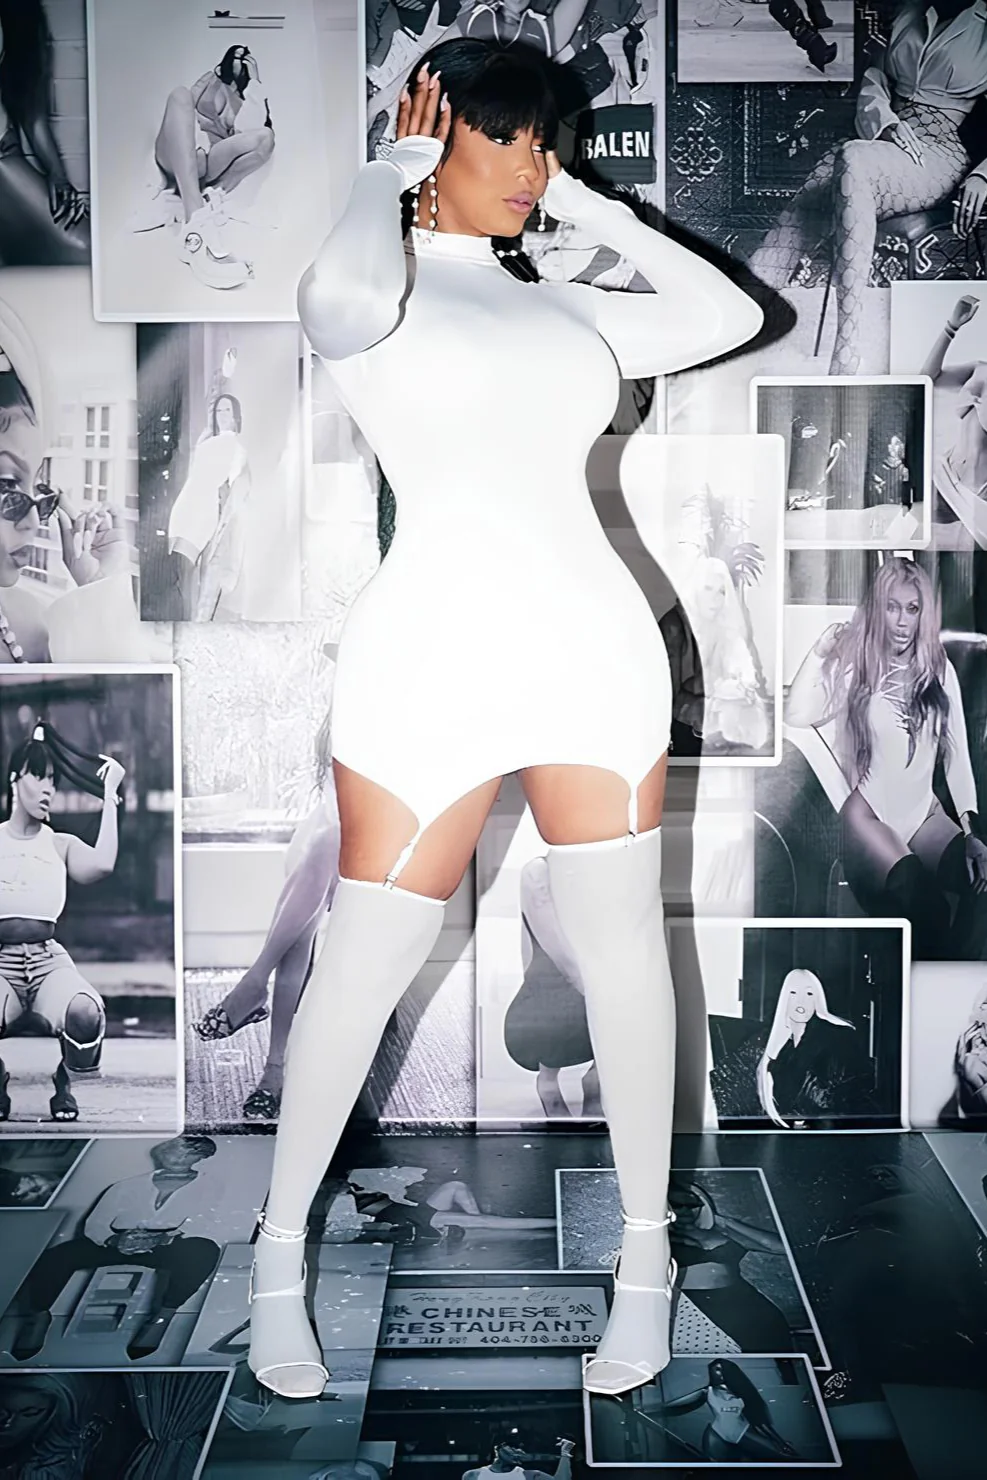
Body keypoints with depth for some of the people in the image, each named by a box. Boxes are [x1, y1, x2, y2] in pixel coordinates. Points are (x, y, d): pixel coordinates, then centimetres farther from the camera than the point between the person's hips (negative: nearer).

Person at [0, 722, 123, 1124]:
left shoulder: (60, 845, 14)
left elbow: (102, 864, -8)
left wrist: (109, 795, 0)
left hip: (47, 959, 1)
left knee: (87, 1014, -35)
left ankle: (64, 1082, 1)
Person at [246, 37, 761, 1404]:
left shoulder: (566, 309, 19)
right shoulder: (381, 295, 4)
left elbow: (730, 317, 20)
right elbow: (344, 300, -21)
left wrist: (584, 204, 19)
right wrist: (394, 171, -1)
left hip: (595, 644, 5)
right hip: (429, 657, -4)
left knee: (623, 946, 5)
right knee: (364, 970, 1)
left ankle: (646, 1253, 23)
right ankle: (280, 1252, 23)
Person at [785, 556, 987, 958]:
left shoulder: (940, 670, 8)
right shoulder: (853, 666, 0)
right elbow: (796, 717, -13)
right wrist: (819, 651, -10)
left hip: (924, 813, 4)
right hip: (867, 814, -3)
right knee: (917, 893, -34)